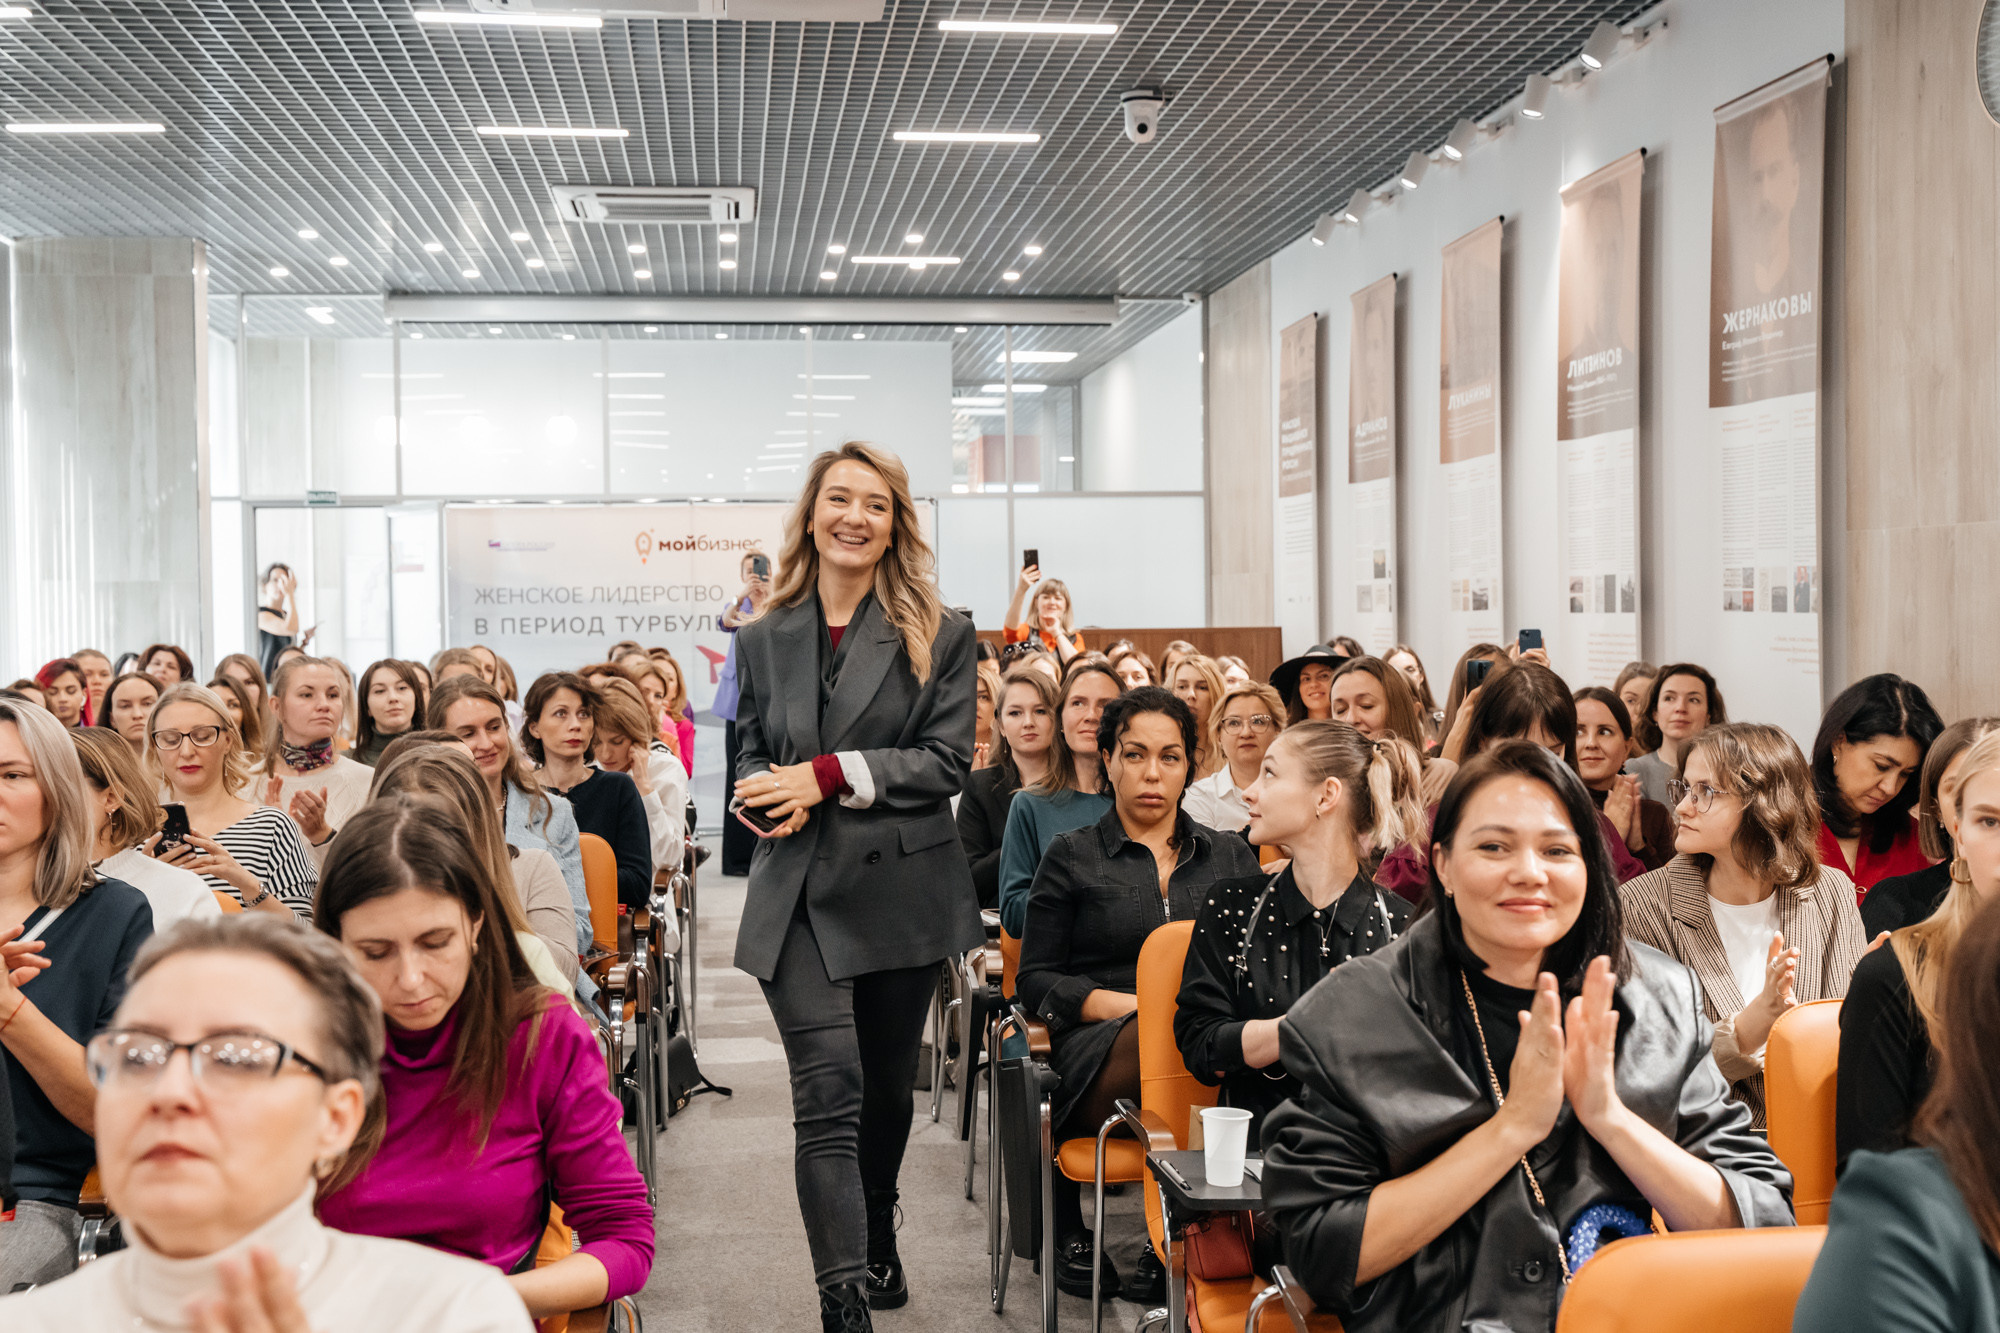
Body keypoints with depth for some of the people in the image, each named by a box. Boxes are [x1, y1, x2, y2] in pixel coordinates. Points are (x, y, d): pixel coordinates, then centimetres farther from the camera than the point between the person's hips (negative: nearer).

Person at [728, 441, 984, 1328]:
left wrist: (831, 775, -16)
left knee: (887, 1083, 15)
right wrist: (774, 794, -10)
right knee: (828, 1095, -11)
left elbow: (948, 760, -6)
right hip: (800, 895, 0)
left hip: (900, 889, 0)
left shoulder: (937, 636, 1)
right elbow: (750, 756, 14)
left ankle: (876, 1238, 40)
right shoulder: (765, 640, 9)